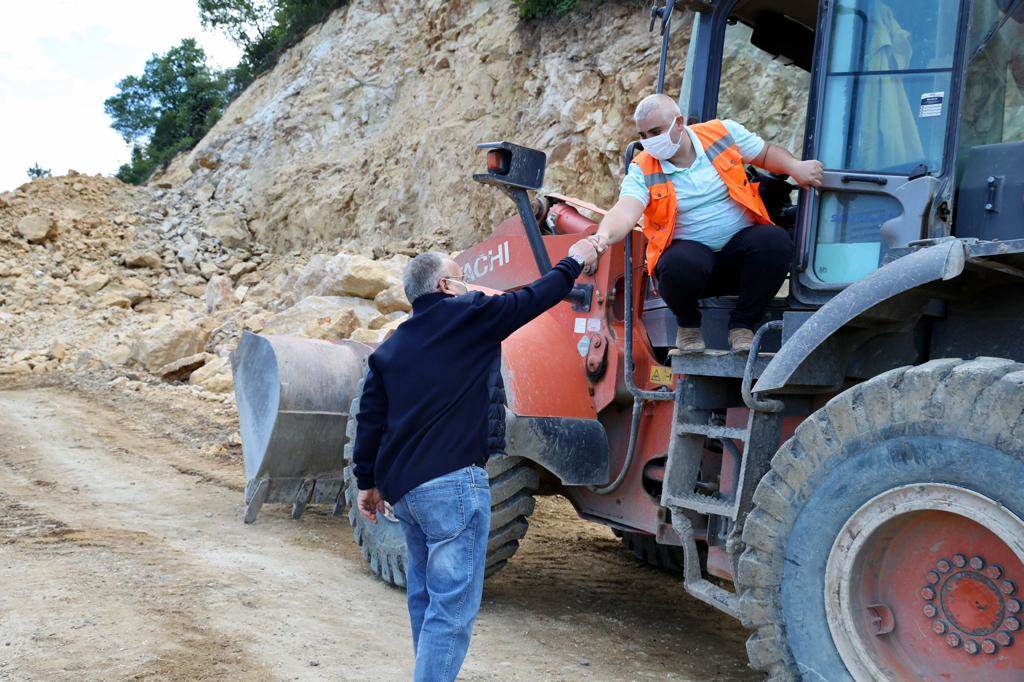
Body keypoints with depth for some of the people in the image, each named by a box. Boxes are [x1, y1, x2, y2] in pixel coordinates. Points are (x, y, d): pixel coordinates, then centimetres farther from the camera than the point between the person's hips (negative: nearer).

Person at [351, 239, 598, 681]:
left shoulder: (391, 347, 14)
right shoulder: (467, 315, -3)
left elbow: (369, 419, 12)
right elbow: (534, 299, 4)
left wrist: (368, 481, 19)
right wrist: (574, 262, 19)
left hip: (402, 486, 8)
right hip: (452, 483, -8)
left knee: (424, 596, 20)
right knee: (452, 606, -5)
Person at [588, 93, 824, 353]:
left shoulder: (723, 132, 2)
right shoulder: (642, 170, -4)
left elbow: (767, 153, 16)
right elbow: (625, 212, -22)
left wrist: (795, 167, -5)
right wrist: (604, 236, -43)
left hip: (739, 247, 2)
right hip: (690, 251, -2)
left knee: (775, 240, -30)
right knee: (680, 264, -37)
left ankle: (742, 326, -7)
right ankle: (688, 325, -1)